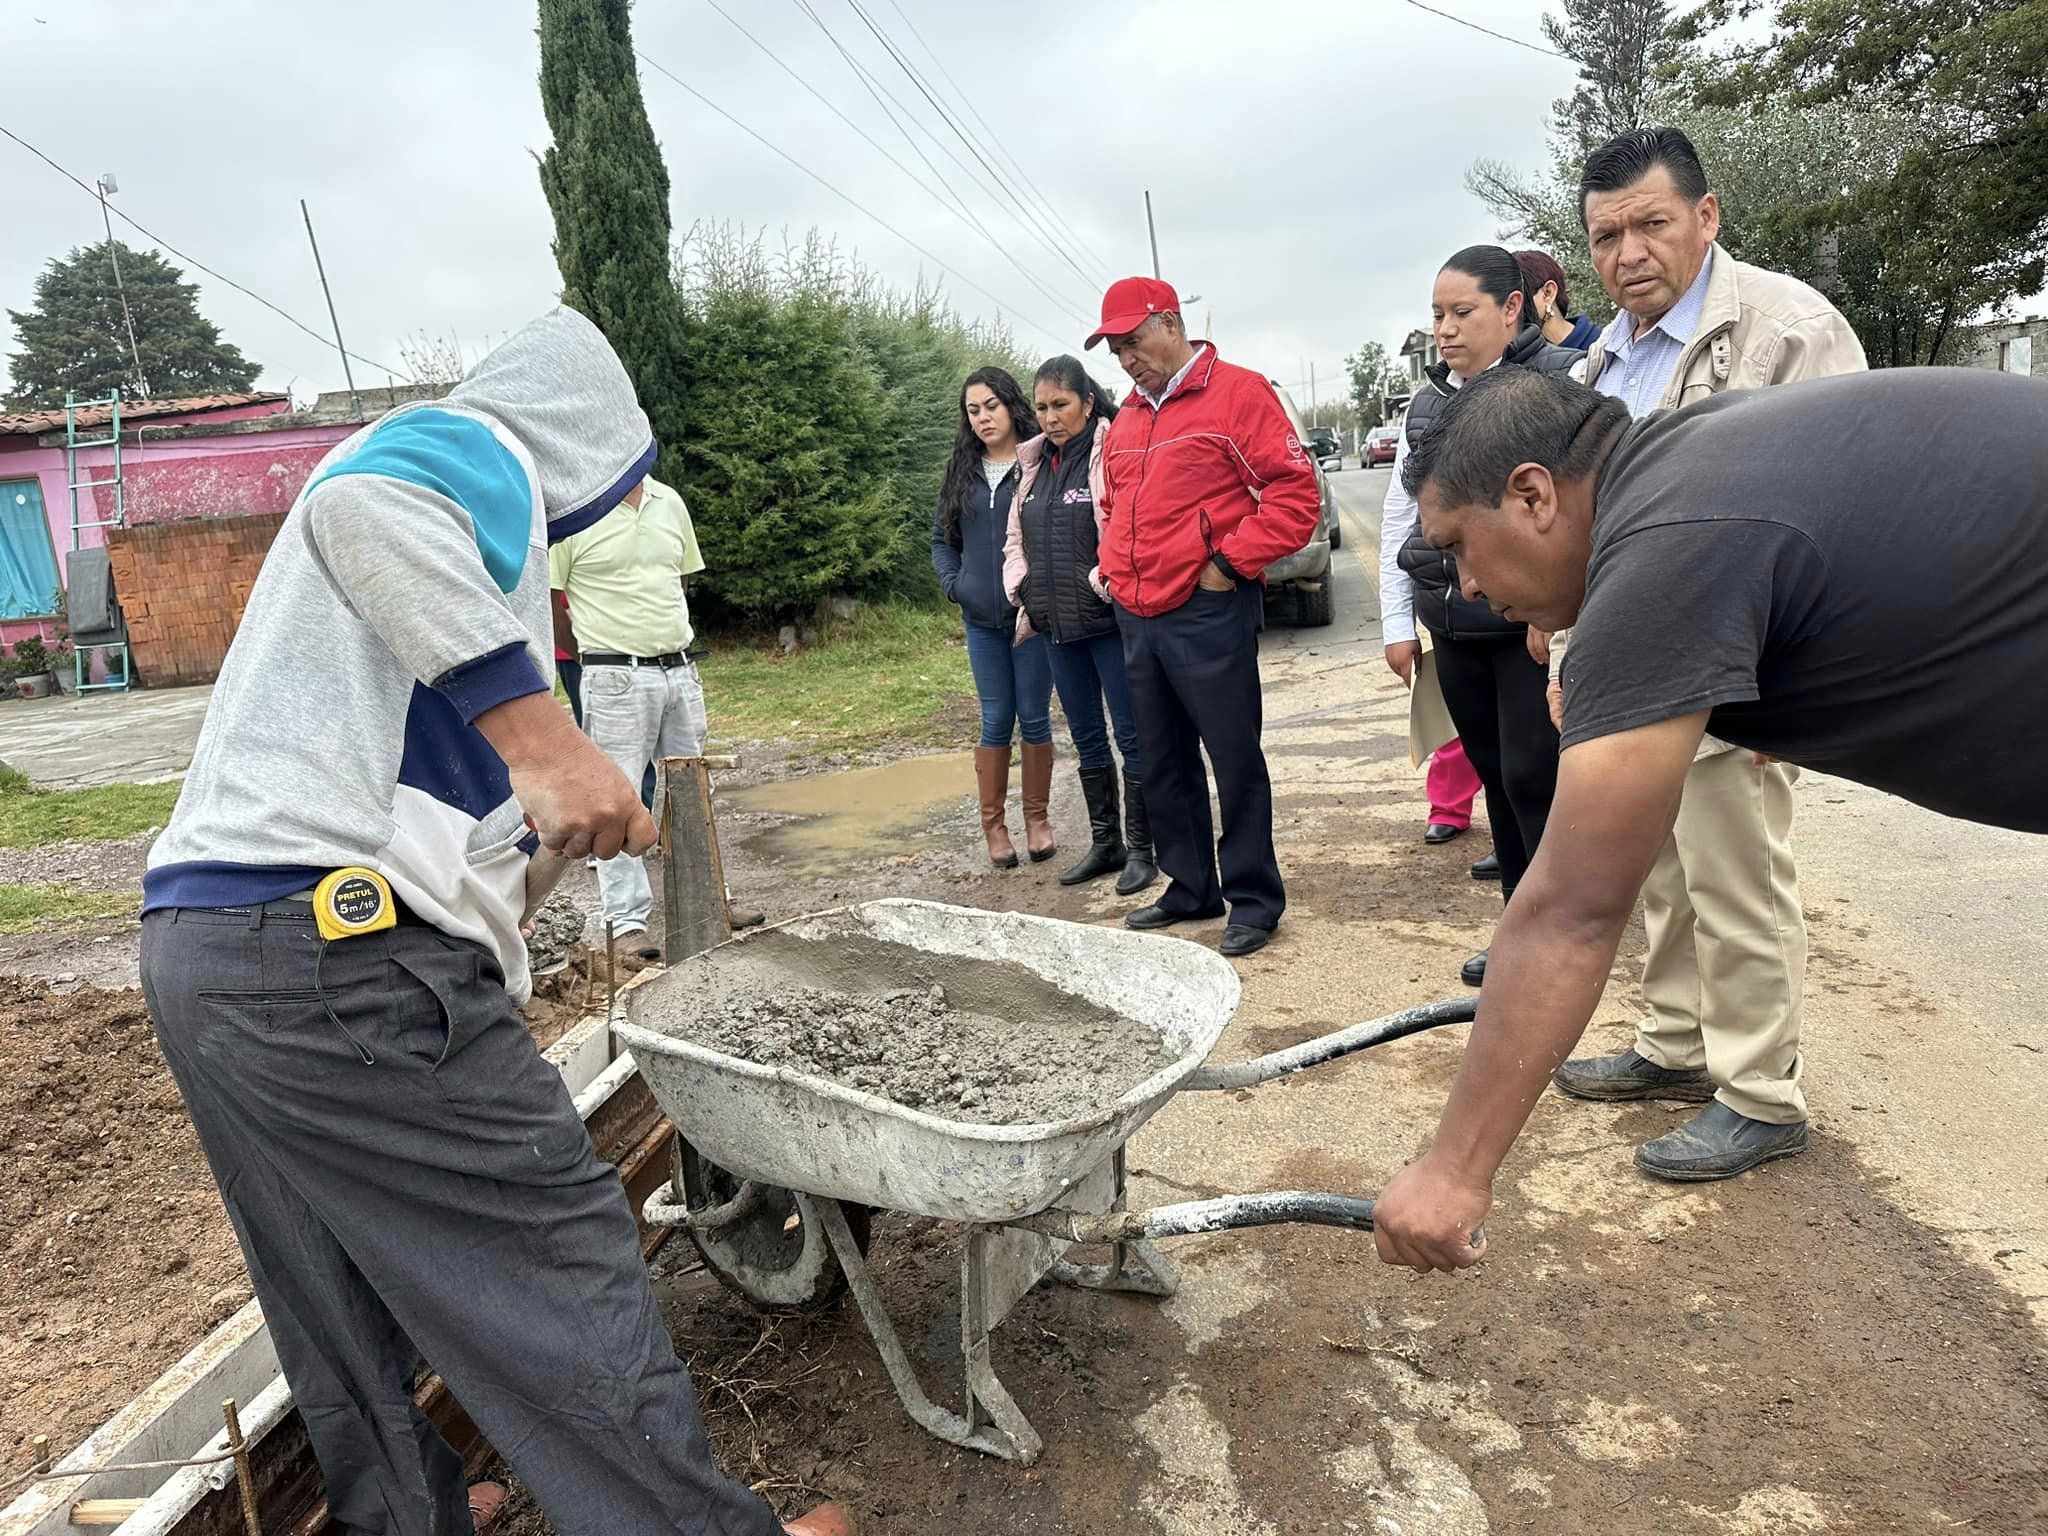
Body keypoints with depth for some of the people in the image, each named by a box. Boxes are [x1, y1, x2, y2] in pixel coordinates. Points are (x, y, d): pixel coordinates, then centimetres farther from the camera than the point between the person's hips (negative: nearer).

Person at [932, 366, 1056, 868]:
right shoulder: (961, 472, 10)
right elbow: (941, 537, 17)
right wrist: (953, 584, 3)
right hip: (982, 620, 3)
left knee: (1034, 718, 5)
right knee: (996, 722, 6)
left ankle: (1037, 818, 19)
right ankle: (993, 823, 15)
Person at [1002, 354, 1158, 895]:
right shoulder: (1033, 463, 14)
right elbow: (1015, 538, 20)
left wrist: (1104, 582, -17)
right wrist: (1022, 587, 7)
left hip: (1108, 621, -7)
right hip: (1057, 625, 7)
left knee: (1132, 736, 1)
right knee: (1087, 738, 14)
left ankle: (1140, 849, 10)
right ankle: (1104, 842, 25)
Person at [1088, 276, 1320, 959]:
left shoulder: (1237, 392, -5)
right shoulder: (1127, 419, 17)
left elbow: (1295, 492, -10)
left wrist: (1231, 562, -14)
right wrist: (1114, 565, 13)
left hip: (1209, 614, -7)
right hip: (1138, 618, 8)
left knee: (1235, 759, -1)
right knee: (1165, 764, 13)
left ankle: (1253, 899, 10)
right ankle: (1191, 889, 26)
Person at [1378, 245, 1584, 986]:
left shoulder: (1561, 381, -6)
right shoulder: (1427, 404, 14)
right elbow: (1399, 518, 17)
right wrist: (1398, 622, 14)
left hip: (1535, 626, -6)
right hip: (1455, 629, 6)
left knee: (1535, 779, -4)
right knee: (1496, 778, 12)